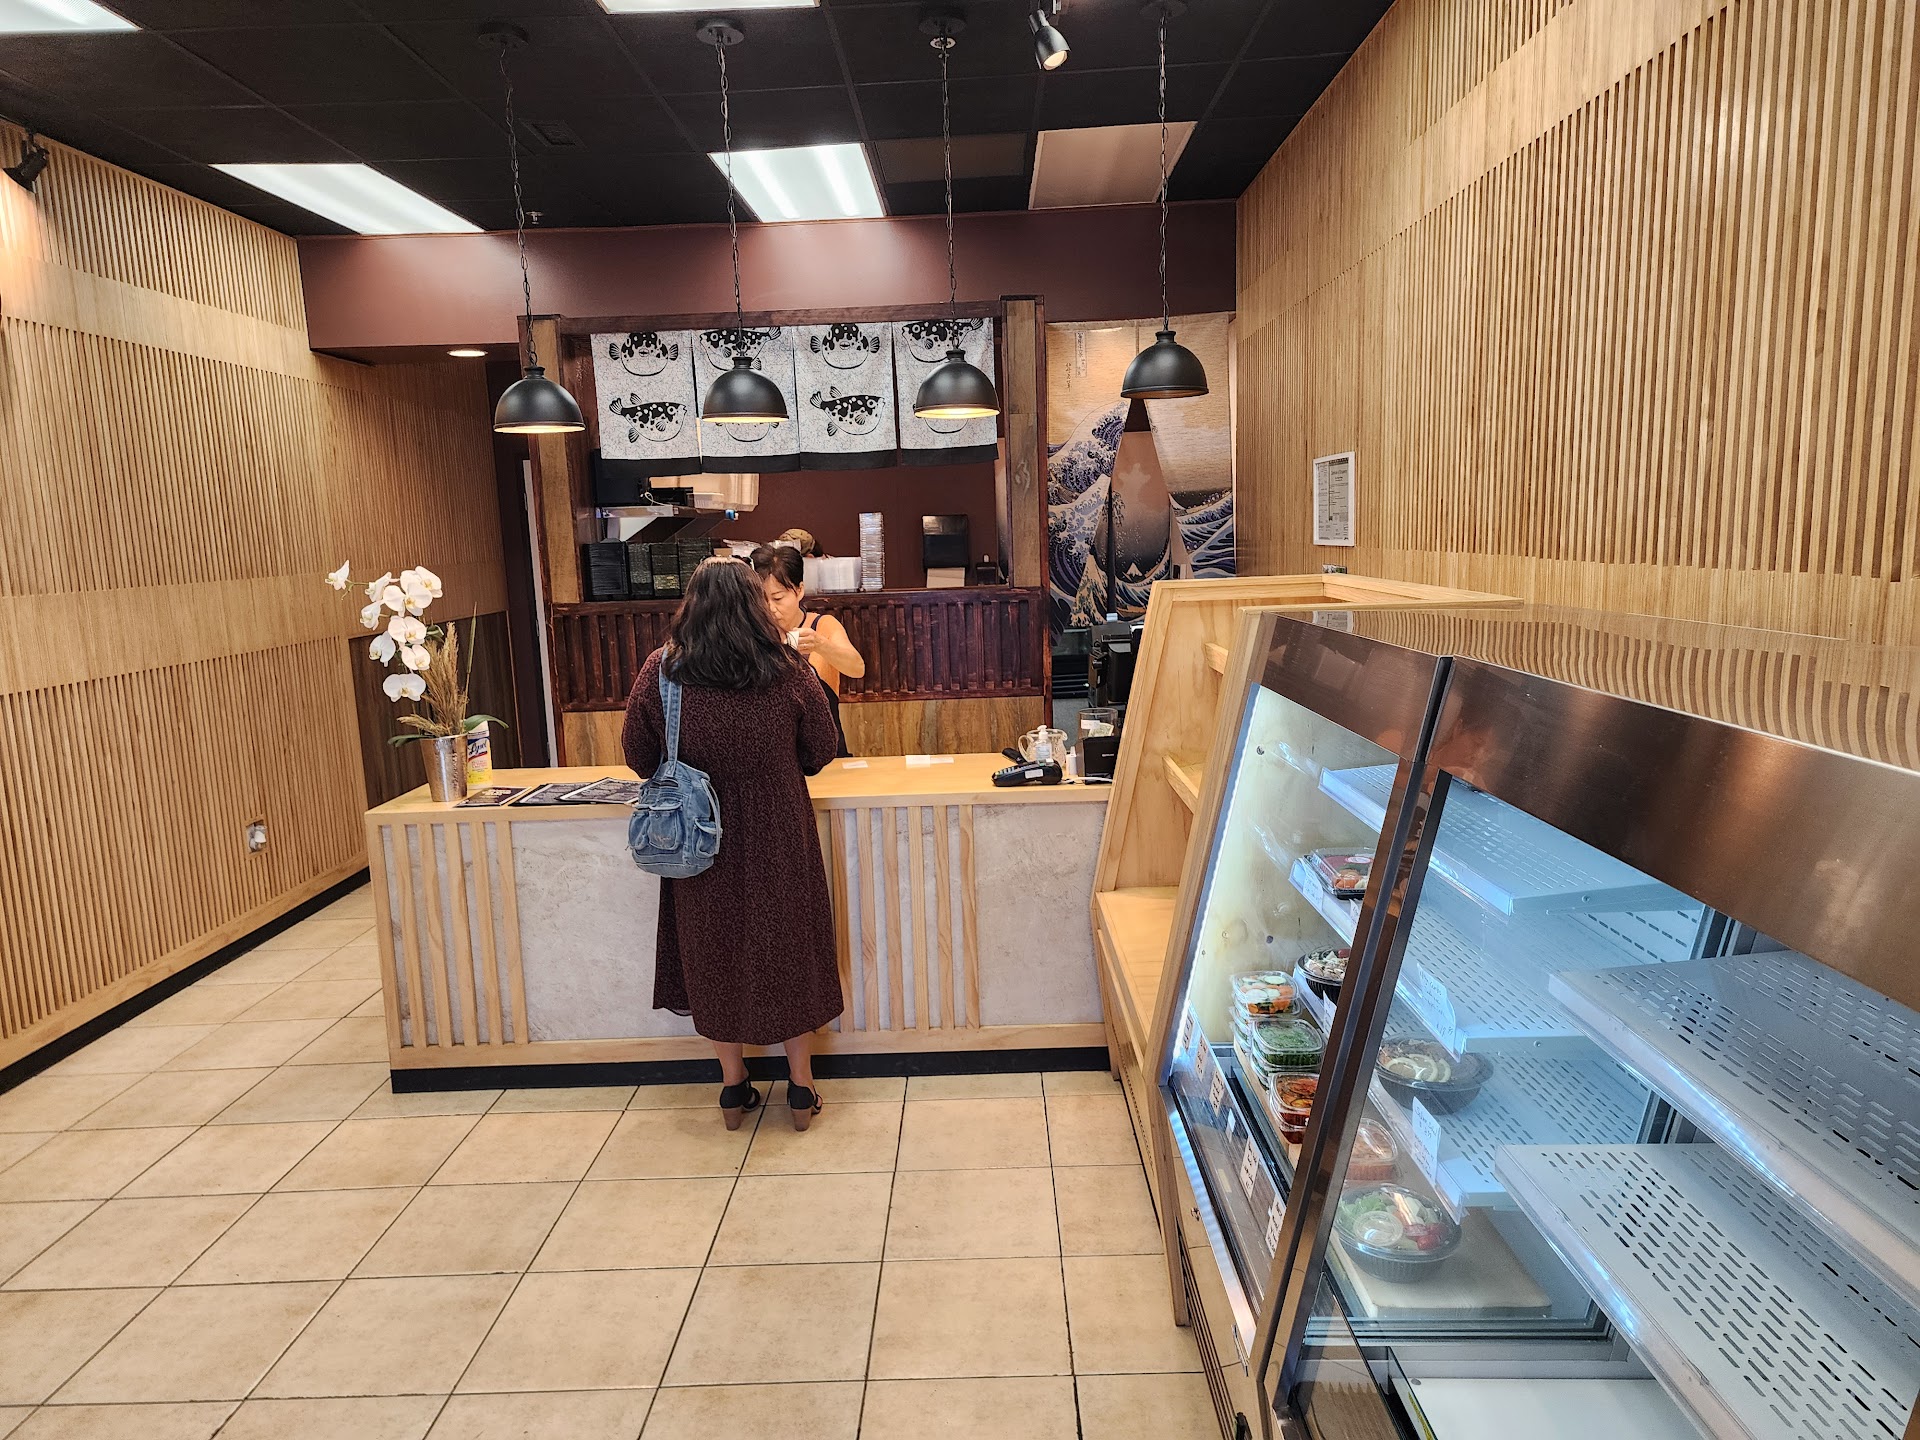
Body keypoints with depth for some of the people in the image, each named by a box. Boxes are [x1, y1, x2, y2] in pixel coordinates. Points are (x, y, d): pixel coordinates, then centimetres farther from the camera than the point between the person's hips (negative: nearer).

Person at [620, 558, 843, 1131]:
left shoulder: (660, 671, -11)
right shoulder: (789, 673, -12)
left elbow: (638, 755, -1)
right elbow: (822, 751, 0)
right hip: (778, 836, 0)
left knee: (716, 951, 17)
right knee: (789, 947, 15)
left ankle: (733, 1085, 29)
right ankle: (801, 1086, 26)